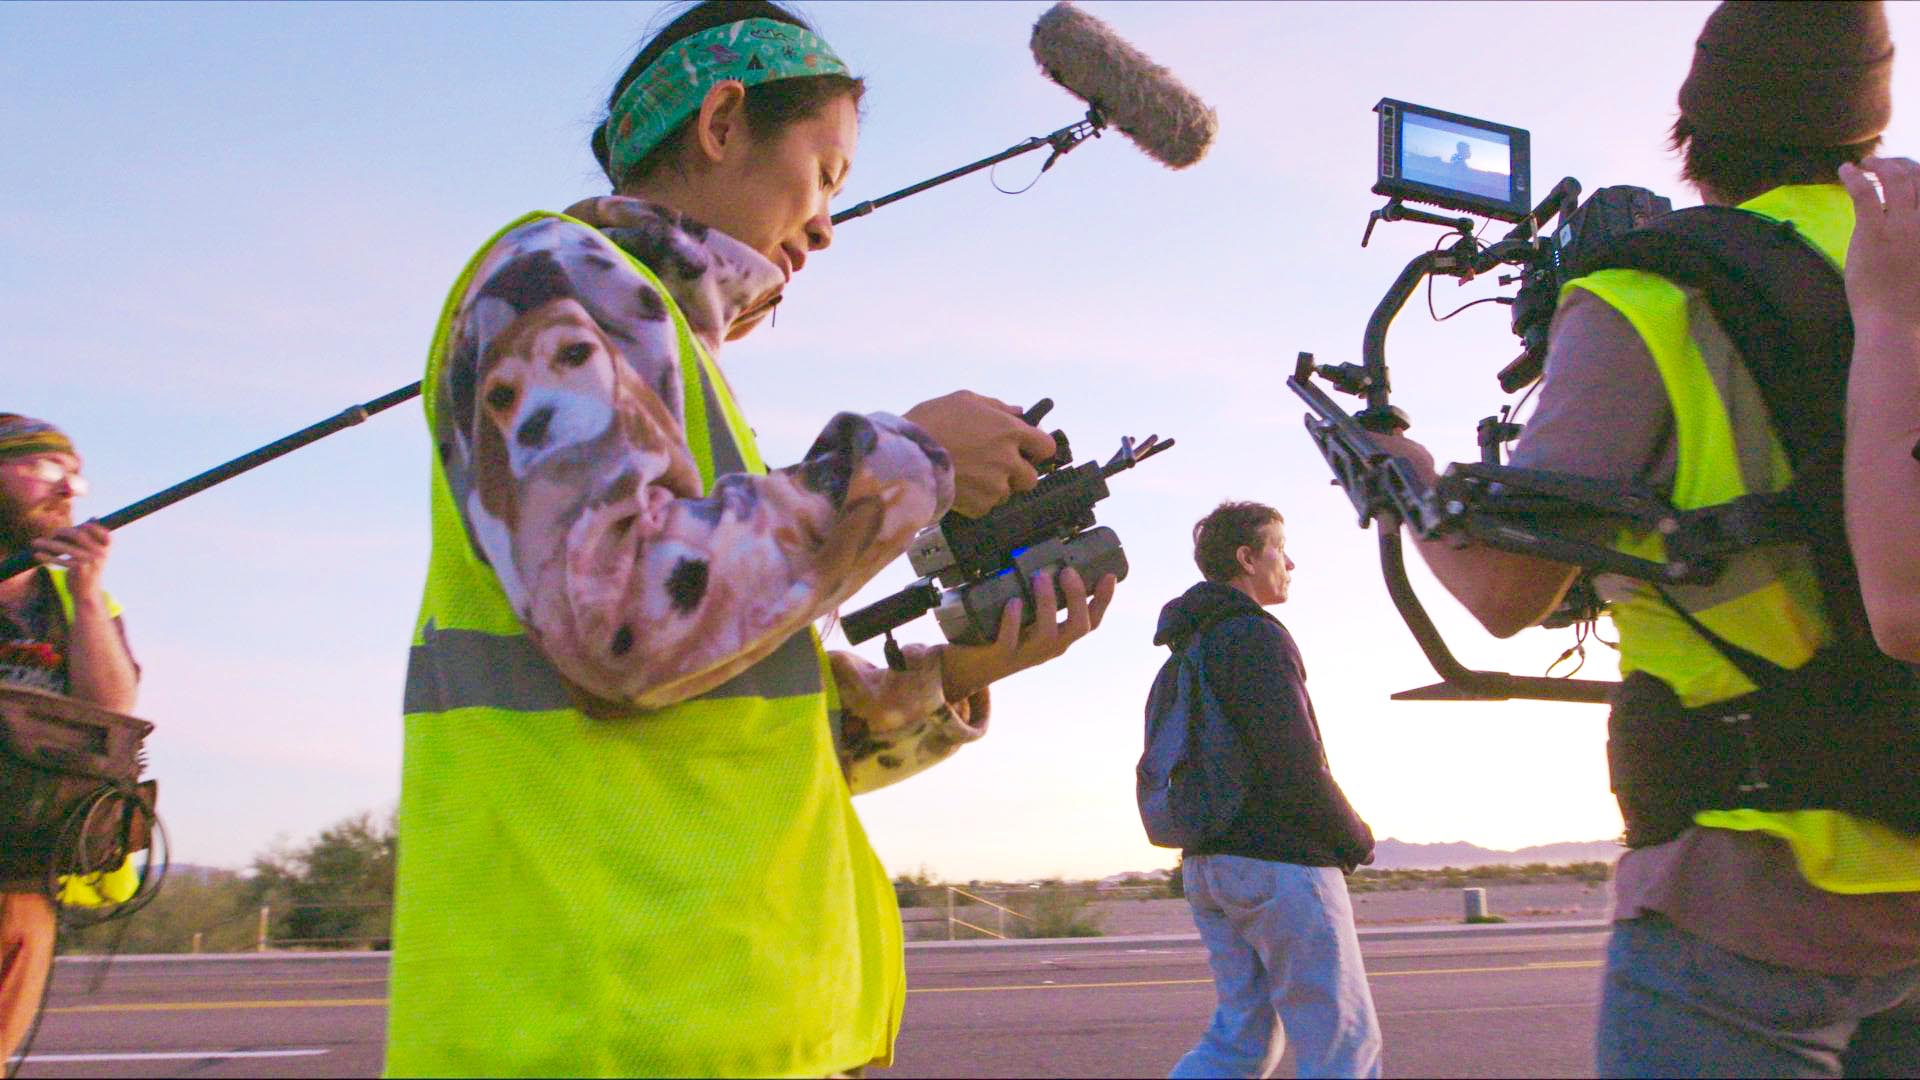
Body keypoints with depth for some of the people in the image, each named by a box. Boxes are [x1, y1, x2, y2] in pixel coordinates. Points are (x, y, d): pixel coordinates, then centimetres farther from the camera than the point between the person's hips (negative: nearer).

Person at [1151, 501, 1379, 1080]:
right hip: (1282, 864, -9)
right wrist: (1356, 838, -5)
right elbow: (1299, 766, -19)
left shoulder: (1182, 654, 17)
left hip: (1207, 867, 9)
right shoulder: (1257, 637, -12)